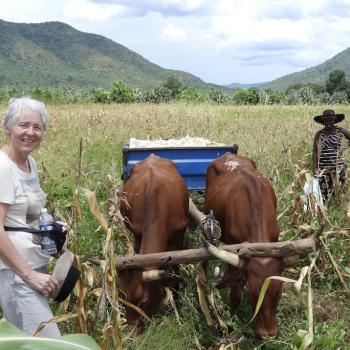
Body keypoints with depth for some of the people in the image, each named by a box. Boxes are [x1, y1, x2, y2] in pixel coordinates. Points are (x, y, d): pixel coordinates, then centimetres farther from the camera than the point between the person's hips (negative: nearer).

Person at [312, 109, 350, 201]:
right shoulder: (319, 134, 1)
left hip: (338, 167, 0)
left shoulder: (341, 131, -1)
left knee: (338, 191, 6)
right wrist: (314, 168, -7)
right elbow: (315, 152, 0)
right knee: (324, 193, 3)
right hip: (323, 168, 0)